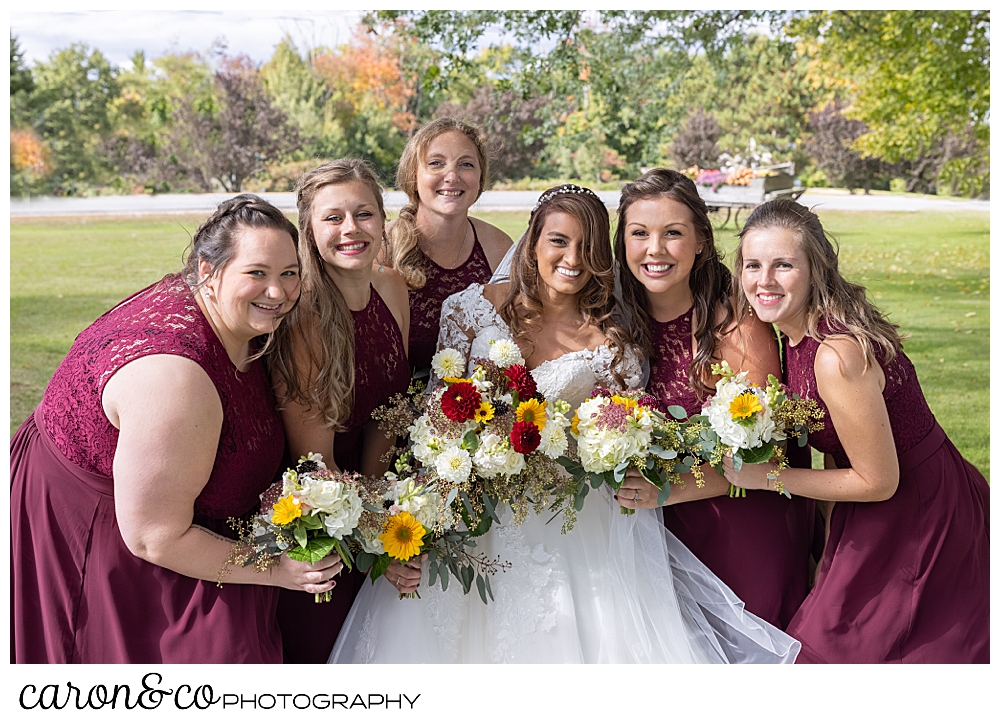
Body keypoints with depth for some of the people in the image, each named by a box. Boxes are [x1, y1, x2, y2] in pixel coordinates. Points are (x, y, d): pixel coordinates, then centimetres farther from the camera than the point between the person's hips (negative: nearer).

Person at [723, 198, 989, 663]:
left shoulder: (837, 355, -28)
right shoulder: (798, 334, 0)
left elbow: (878, 482, -21)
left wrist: (767, 477, -16)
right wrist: (828, 549, 7)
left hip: (921, 526, -8)